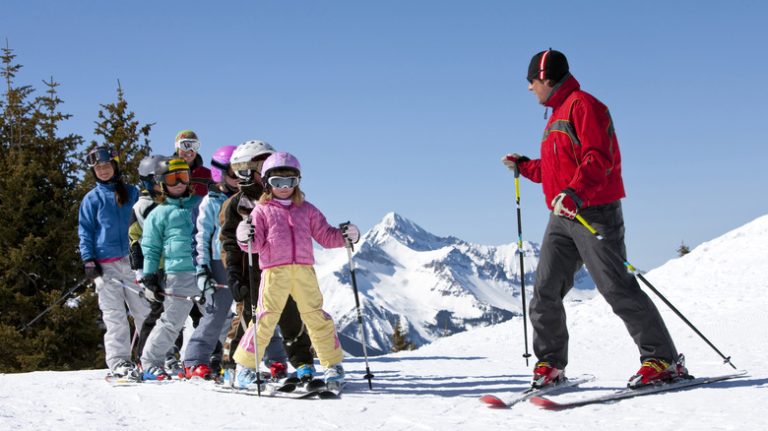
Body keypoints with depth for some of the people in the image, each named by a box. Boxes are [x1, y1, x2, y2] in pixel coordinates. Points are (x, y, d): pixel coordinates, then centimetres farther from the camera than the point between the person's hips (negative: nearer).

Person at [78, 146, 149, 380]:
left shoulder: (131, 193, 14)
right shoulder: (91, 198, 9)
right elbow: (85, 231, 8)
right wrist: (88, 261, -3)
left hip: (132, 260, 2)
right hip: (105, 264, -2)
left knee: (144, 310, 0)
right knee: (114, 316, -5)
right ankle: (119, 361, -5)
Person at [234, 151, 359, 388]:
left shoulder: (307, 210, 18)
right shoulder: (262, 210, 10)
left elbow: (325, 235, 18)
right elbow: (257, 243, 2)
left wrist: (344, 236, 1)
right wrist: (245, 239, -19)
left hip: (304, 270, 2)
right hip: (274, 271, -2)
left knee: (316, 316, 2)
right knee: (266, 318, -5)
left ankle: (333, 364, 10)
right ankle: (244, 364, 7)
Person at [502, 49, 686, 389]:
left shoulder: (582, 105, -8)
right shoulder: (557, 115, 23)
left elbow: (599, 158, -21)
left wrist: (574, 192, -32)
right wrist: (523, 166, 34)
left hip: (594, 213, -9)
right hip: (562, 218, 9)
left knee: (617, 288, -10)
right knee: (545, 291, 2)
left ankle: (664, 361, -4)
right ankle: (551, 364, 11)